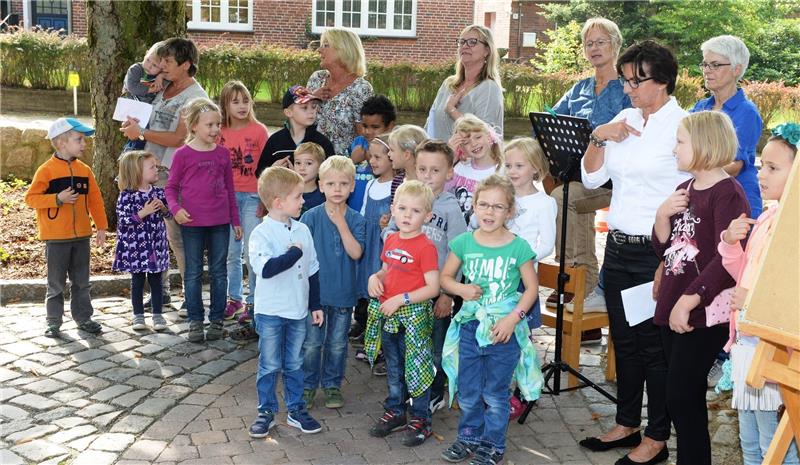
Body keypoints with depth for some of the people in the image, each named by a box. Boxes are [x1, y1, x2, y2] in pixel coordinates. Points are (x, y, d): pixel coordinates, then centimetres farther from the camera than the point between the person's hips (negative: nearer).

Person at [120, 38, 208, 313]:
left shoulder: (195, 96, -11)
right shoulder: (165, 89, 14)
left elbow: (178, 138, -18)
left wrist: (141, 133, -13)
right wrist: (136, 126, 4)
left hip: (173, 174, -8)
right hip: (152, 169, 8)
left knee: (177, 235, -5)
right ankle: (161, 291, 24)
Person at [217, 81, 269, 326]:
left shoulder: (259, 130, -3)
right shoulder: (220, 133, 5)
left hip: (252, 196, -3)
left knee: (252, 251, -4)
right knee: (231, 252, 9)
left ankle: (254, 300, 7)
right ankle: (235, 298, 21)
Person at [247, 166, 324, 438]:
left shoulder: (302, 230, 3)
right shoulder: (262, 234, -14)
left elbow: (312, 270, 9)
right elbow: (266, 268, -30)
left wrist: (315, 305, 10)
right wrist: (294, 253, -21)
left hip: (298, 311, 5)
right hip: (270, 312, -5)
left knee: (294, 364, 15)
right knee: (269, 366, 7)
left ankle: (296, 410, 26)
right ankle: (266, 412, 21)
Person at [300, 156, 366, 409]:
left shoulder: (356, 220, -3)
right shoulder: (311, 217, -7)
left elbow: (356, 253, -17)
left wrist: (341, 223, -21)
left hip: (343, 293, 2)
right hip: (314, 291, -1)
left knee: (337, 344, 14)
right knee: (311, 343, 7)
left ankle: (333, 385, 30)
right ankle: (308, 385, 23)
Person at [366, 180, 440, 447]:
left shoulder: (426, 247, -15)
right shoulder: (390, 241, 7)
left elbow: (433, 288, -18)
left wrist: (400, 299, -21)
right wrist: (375, 278, -2)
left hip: (414, 317, -7)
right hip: (387, 315, 7)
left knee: (416, 369, 4)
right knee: (393, 368, 20)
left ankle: (421, 420, 17)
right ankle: (395, 412, 35)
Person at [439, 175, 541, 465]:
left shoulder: (518, 247, -9)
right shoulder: (464, 242, -3)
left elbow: (532, 288, -4)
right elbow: (445, 277, 8)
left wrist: (513, 317, -16)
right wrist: (462, 289, -13)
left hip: (505, 329, -3)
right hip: (470, 325, 3)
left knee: (495, 394, 9)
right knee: (468, 391, 15)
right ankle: (469, 437, 34)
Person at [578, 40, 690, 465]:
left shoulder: (682, 126, -12)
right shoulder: (624, 120, 8)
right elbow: (592, 179, 10)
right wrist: (598, 137, -6)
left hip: (657, 252, -7)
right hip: (618, 247, 7)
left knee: (654, 346, 4)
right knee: (623, 340, 16)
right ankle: (627, 425, 31)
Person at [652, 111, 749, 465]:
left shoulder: (728, 193, -12)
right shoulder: (683, 190, 12)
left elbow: (728, 260, -20)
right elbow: (663, 250, 14)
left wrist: (688, 302, -21)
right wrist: (662, 216, -3)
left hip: (703, 314, -8)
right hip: (673, 309, 8)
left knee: (681, 397, -6)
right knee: (687, 397, 15)